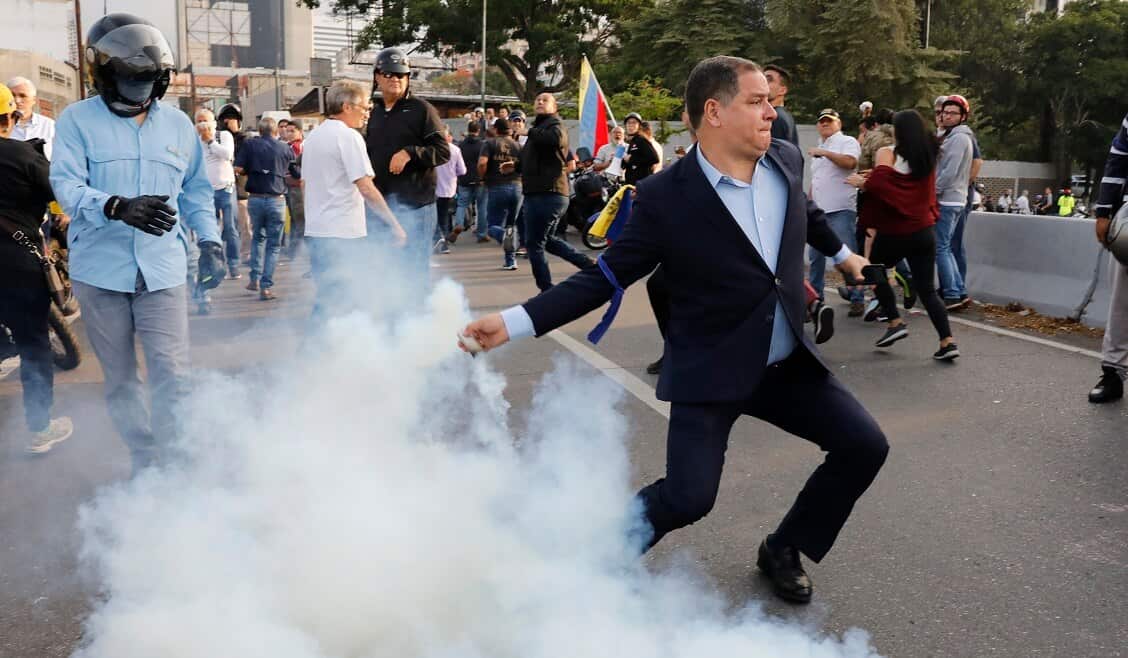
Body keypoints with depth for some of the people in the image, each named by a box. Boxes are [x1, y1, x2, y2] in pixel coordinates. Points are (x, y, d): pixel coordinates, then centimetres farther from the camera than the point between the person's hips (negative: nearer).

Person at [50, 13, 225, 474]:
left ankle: (172, 462, 7)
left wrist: (210, 241, 6)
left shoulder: (178, 124, 11)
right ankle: (144, 462, 24)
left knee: (171, 374, -7)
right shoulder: (78, 120, 1)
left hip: (162, 270, 1)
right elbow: (66, 184, -12)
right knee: (120, 379, 9)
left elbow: (196, 190, 19)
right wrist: (118, 207, -31)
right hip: (100, 270, -1)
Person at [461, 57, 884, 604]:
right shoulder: (665, 196, -17)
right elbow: (606, 276, -14)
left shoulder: (786, 159, -2)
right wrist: (514, 322, -23)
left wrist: (840, 252, 40)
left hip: (787, 363, 6)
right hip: (710, 371, -6)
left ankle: (784, 549, 22)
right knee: (688, 496, -18)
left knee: (865, 446, 1)